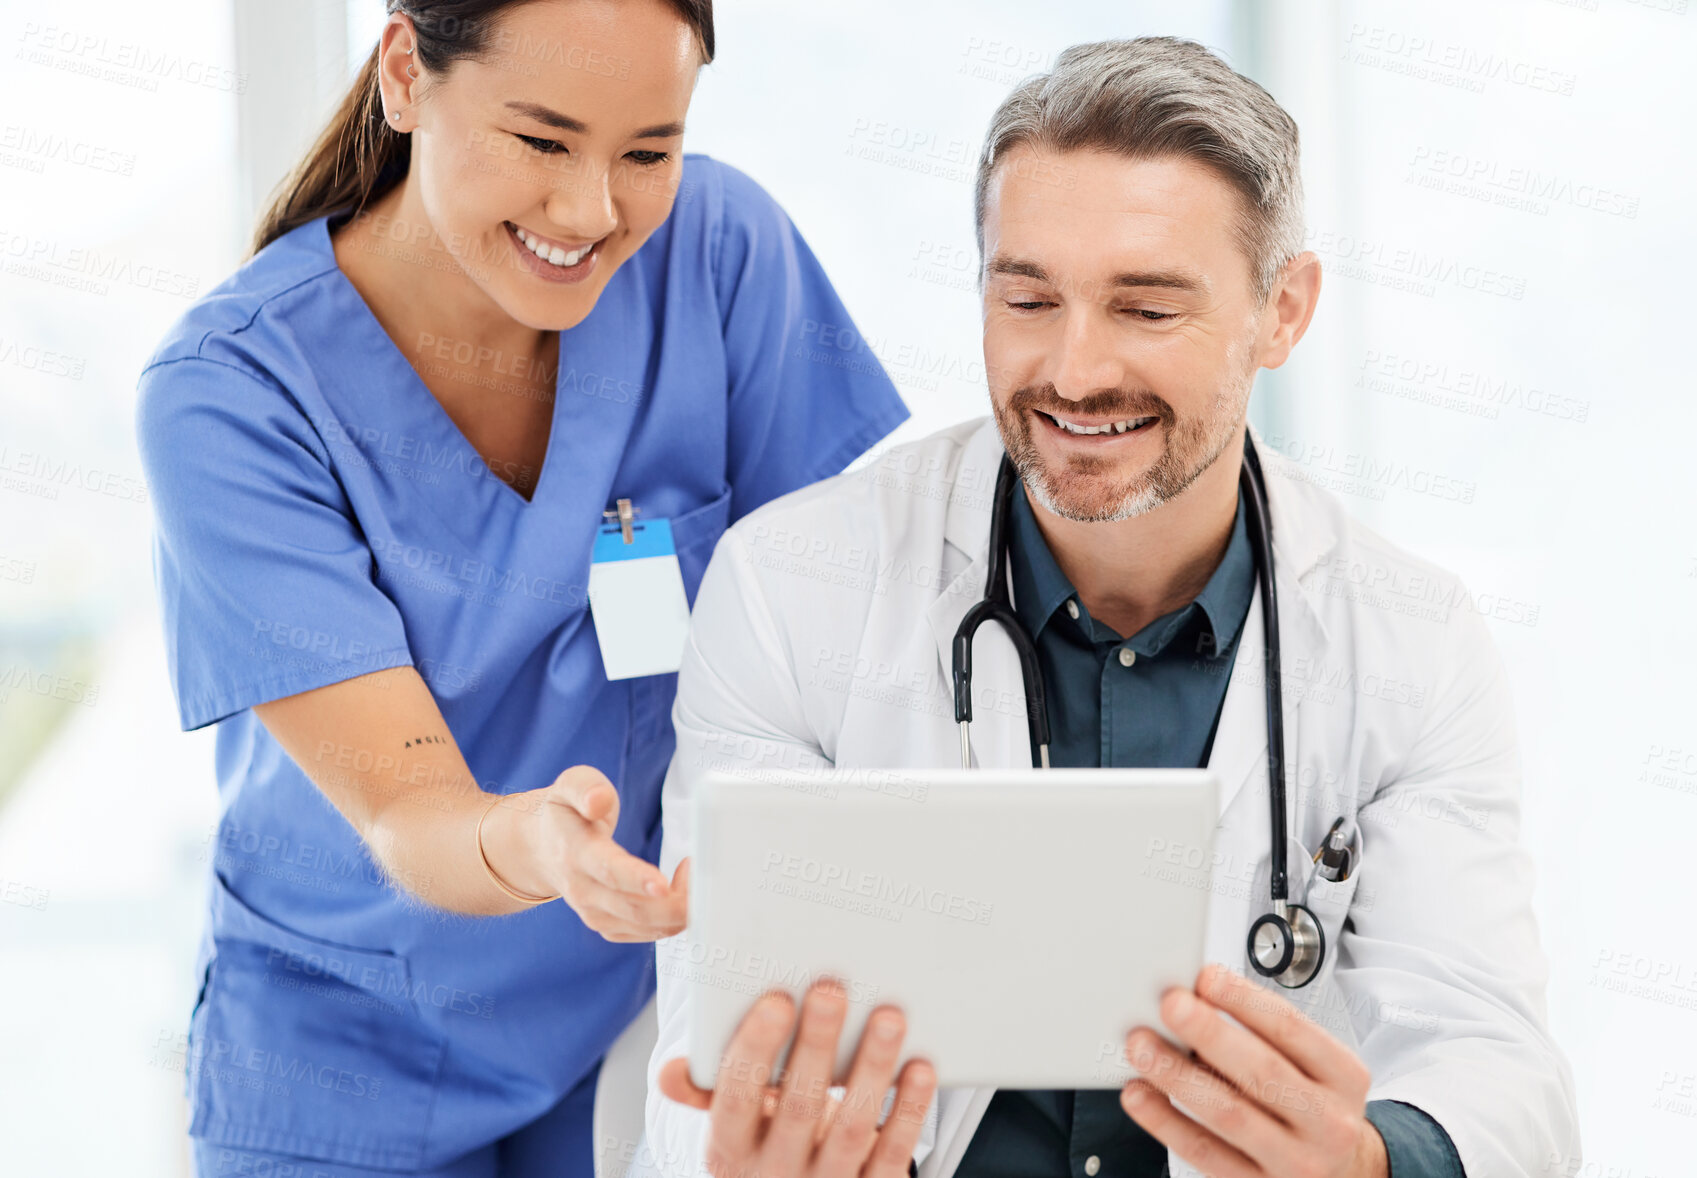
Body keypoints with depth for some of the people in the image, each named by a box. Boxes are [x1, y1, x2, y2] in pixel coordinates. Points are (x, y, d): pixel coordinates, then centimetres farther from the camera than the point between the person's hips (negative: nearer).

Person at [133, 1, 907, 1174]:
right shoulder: (228, 394, -20)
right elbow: (405, 815, -25)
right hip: (354, 1059, -2)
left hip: (651, 1014, 2)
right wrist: (530, 847, -48)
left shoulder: (721, 250, -15)